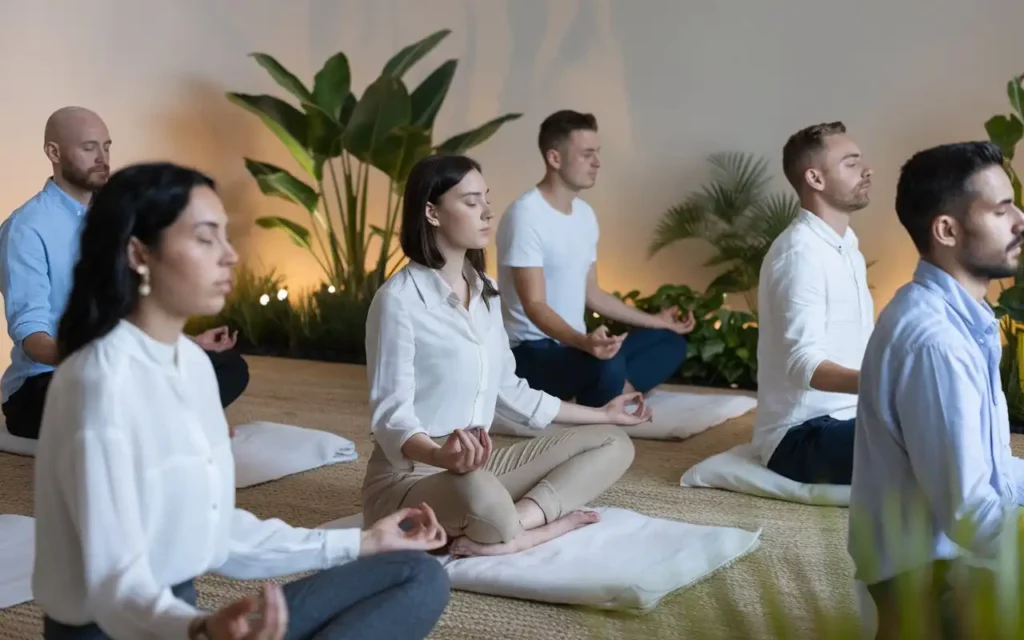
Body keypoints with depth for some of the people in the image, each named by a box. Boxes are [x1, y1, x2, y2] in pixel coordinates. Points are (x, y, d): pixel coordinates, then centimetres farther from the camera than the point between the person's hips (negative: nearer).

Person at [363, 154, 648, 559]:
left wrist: (601, 414, 27)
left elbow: (508, 389, 18)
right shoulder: (400, 299, -15)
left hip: (477, 465, 9)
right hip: (410, 474, -9)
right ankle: (545, 523, -13)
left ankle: (520, 522, -18)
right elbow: (391, 415, -21)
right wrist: (441, 456, -43)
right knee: (482, 498, -43)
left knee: (613, 443, 3)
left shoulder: (485, 292, 10)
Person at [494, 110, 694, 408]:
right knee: (608, 363, -37)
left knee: (671, 342, 9)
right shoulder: (525, 215, -18)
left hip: (573, 345, 10)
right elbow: (534, 306, -25)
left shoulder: (585, 214, 10)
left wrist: (656, 320, 22)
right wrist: (584, 341, -42)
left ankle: (617, 390, -13)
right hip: (531, 353, -10)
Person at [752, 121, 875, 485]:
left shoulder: (845, 247, 16)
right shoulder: (800, 252, -16)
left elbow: (855, 347, 14)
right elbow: (803, 363, -27)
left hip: (843, 417, 10)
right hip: (801, 434, -10)